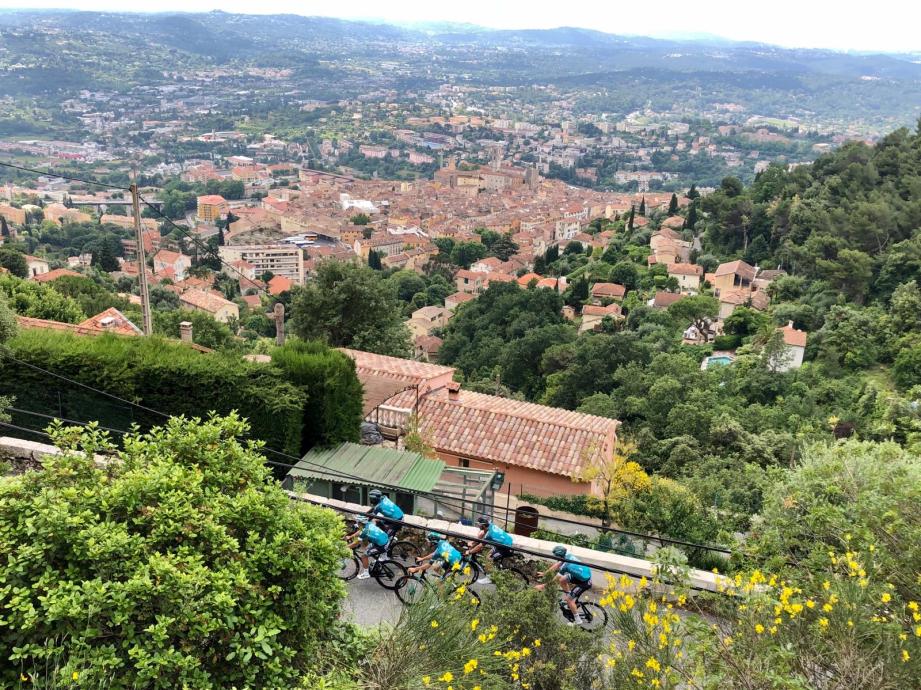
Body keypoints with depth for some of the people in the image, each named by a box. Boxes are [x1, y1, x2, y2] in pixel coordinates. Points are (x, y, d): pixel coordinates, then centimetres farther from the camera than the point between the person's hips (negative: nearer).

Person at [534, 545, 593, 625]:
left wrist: (542, 586, -10)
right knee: (562, 580, 11)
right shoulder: (566, 556, -5)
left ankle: (577, 620, 9)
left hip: (585, 582, -9)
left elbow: (554, 580, -19)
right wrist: (544, 573, 17)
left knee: (569, 599, -4)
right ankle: (571, 600, 25)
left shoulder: (565, 565, -28)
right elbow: (556, 565, 11)